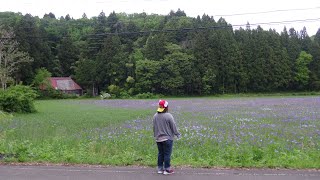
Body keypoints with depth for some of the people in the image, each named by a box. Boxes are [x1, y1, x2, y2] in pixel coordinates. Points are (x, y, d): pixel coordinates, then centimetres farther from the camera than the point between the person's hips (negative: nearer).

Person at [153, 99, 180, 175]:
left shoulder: (155, 116, 1)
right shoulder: (168, 116, -17)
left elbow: (154, 127, 10)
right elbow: (173, 126, -10)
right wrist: (177, 134, 5)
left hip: (158, 139, 6)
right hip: (167, 138, -6)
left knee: (160, 153, 15)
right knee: (167, 154, 3)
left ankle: (160, 169, 22)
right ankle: (167, 169, 10)